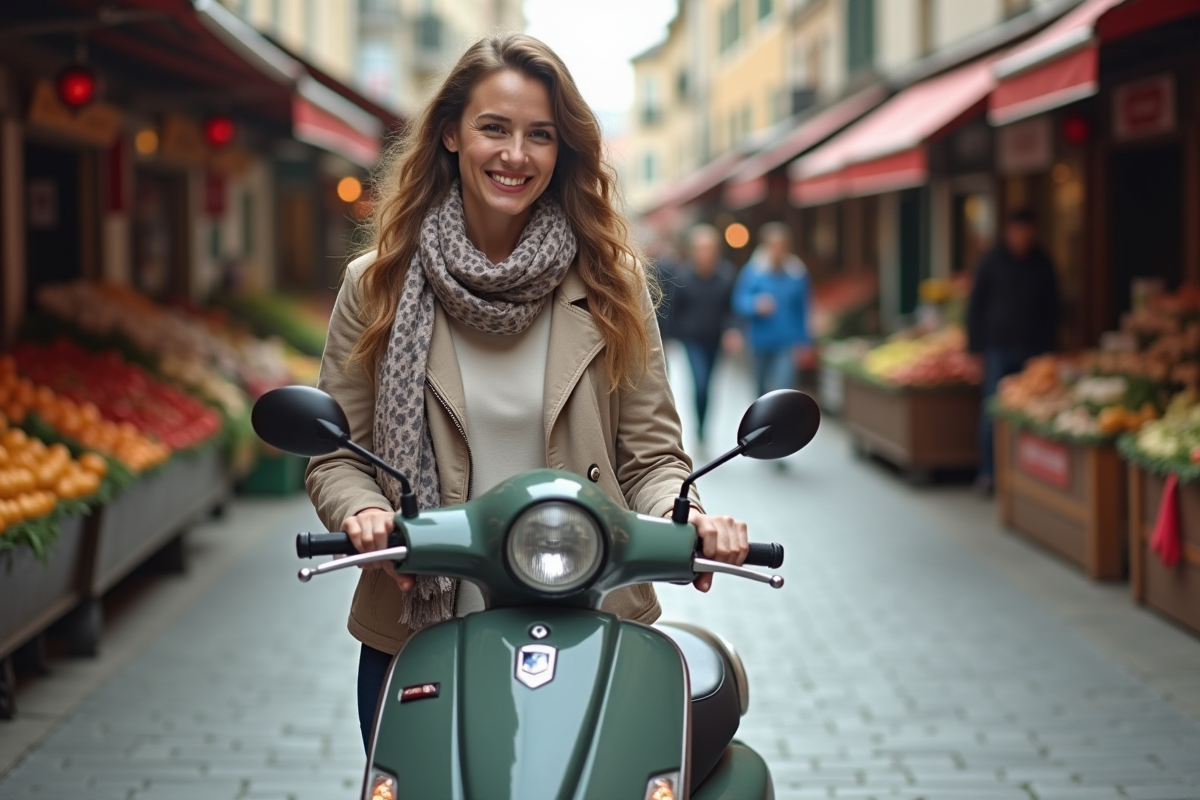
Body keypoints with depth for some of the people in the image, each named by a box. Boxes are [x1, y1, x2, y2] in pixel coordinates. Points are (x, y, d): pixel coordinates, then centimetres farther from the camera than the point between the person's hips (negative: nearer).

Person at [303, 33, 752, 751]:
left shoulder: (610, 286, 3)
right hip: (416, 635, 0)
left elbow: (650, 454, 2)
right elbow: (335, 454, 3)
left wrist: (683, 517, -19)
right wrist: (362, 511, -18)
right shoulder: (378, 286, 2)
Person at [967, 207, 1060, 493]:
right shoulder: (992, 262, 2)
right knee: (993, 411, -5)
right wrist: (976, 344, -1)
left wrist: (1049, 344, 7)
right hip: (998, 348, -2)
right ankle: (988, 472, 1)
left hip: (1033, 349, 2)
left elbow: (1051, 308, 14)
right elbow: (976, 305, 5)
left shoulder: (1042, 265, 8)